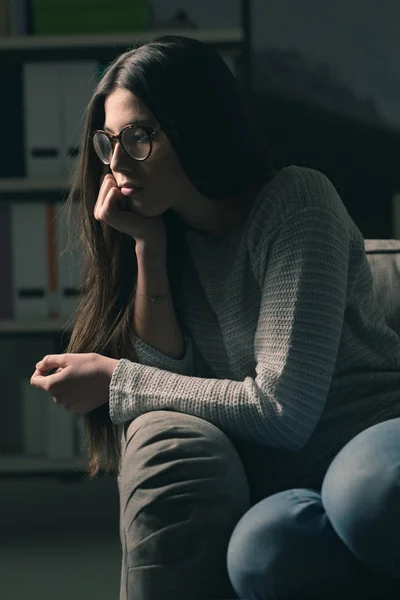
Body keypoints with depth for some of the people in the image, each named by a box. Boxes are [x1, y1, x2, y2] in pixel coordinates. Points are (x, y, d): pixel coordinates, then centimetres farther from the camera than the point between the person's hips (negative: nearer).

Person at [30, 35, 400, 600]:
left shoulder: (297, 199, -11)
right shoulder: (171, 232, 7)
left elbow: (282, 409, -19)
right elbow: (168, 379, -4)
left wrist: (114, 380, -12)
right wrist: (146, 245, -8)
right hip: (273, 461, 4)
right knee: (164, 440, -29)